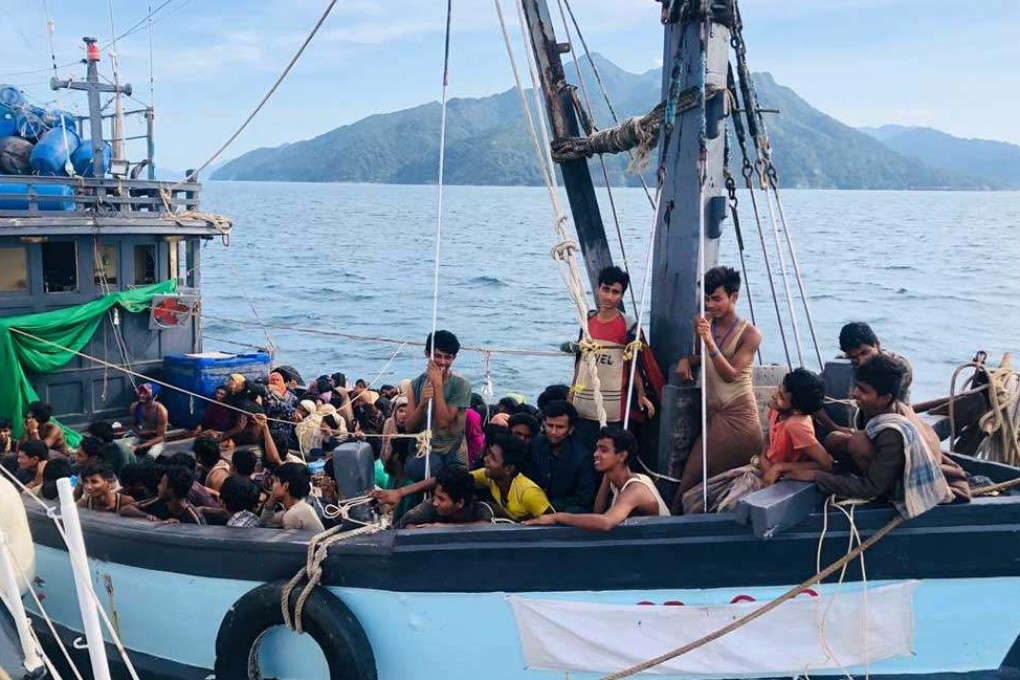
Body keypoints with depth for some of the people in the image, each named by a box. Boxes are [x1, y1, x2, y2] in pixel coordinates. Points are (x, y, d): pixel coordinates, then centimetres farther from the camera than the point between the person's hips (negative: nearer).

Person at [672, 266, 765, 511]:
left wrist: (710, 343, -28)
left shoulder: (749, 334, -8)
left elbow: (730, 374, -17)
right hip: (713, 415, 6)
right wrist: (686, 360, 3)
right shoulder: (703, 324, 8)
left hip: (737, 417, -6)